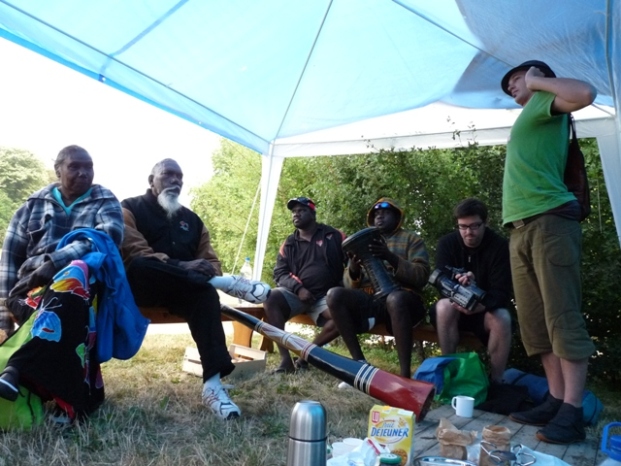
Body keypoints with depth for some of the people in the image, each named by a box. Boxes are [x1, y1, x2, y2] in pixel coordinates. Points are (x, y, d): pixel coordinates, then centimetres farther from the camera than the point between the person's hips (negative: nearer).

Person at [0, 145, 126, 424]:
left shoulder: (105, 202, 13)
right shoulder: (35, 204, 21)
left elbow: (109, 236, -10)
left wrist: (56, 260, -22)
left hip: (84, 279, -2)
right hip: (34, 283, 2)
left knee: (72, 277, -40)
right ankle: (76, 396, -37)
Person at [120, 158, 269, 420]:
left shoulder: (191, 219, 22)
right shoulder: (131, 209, 7)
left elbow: (211, 260, 14)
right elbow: (134, 253, -11)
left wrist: (209, 273, -13)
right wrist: (181, 266, -25)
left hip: (181, 289, 3)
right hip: (140, 285, -3)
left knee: (205, 293, -31)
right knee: (141, 264, -37)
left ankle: (213, 384, -40)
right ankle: (227, 283, -31)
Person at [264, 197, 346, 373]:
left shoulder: (334, 236, 8)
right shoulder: (289, 244, 13)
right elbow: (279, 273, 6)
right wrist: (298, 288, -13)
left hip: (325, 295, -1)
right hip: (296, 294, 2)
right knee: (271, 298, -29)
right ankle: (285, 359, -29)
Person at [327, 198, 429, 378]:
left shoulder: (412, 239, 13)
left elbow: (421, 276, -4)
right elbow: (349, 284, 14)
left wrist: (391, 257, -19)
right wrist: (353, 270, -11)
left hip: (401, 298, -3)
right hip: (368, 300, 3)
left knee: (395, 298, -39)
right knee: (335, 294, -25)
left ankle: (405, 374, -36)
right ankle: (360, 363, -22)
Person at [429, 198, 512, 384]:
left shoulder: (500, 246, -14)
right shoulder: (447, 243, -11)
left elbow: (501, 292, -20)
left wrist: (482, 304, -41)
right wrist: (460, 291, -42)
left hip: (486, 310, 0)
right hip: (454, 309, 0)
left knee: (502, 318, -32)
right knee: (444, 306, -32)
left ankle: (496, 381, -17)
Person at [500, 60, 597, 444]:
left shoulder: (544, 103, 6)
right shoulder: (530, 120, 29)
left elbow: (585, 93, -16)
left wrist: (537, 81, -2)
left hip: (549, 222, -9)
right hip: (522, 228, 9)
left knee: (563, 317, -10)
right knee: (535, 321, 5)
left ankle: (572, 413, -8)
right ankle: (557, 400, 9)